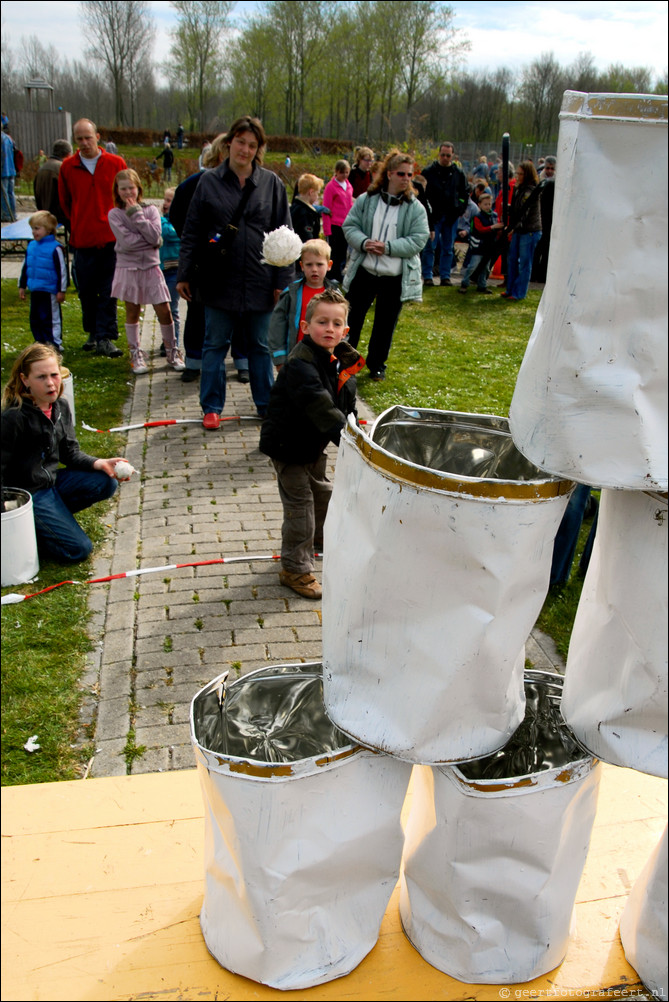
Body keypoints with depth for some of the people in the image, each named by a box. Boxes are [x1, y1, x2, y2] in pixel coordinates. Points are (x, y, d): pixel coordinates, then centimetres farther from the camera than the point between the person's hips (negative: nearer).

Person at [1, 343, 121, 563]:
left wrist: (99, 463, -12)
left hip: (53, 480, 8)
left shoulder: (61, 406, 0)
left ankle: (54, 516, 4)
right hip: (28, 493, -7)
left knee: (106, 483, -6)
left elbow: (70, 453, 6)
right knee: (78, 549, -11)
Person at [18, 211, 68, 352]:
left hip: (49, 291, -7)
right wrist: (22, 286, 20)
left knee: (51, 318, 0)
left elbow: (62, 270, -10)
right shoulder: (31, 246, 9)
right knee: (35, 319, 12)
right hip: (35, 290, 7)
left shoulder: (55, 248, -12)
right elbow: (25, 268, 19)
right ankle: (42, 343, 23)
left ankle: (55, 344, 8)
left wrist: (61, 290, -10)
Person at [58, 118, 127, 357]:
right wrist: (78, 225, 11)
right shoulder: (67, 167, 5)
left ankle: (104, 338, -1)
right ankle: (93, 333, 23)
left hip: (111, 238, -2)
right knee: (86, 291, 7)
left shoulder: (116, 163, 1)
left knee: (108, 292, -3)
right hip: (82, 239, 2)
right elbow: (65, 203, 15)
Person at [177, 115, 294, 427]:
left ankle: (266, 404, 26)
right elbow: (192, 232, 5)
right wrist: (185, 275, 2)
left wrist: (282, 279, -1)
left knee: (260, 345, 12)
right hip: (219, 281, 0)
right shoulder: (209, 182, 2)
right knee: (215, 344, 7)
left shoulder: (271, 183, 3)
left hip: (259, 281, 0)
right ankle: (212, 407, 18)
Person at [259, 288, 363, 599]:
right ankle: (295, 568, 15)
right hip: (289, 445, -8)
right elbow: (320, 408, -43)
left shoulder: (344, 363, -3)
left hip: (315, 444, 8)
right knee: (300, 506, -2)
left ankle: (321, 538, 55)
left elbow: (347, 406, 10)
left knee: (323, 492, 27)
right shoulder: (300, 364, -31)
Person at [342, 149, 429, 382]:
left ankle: (377, 364, 29)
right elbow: (350, 225, 1)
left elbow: (418, 240, -9)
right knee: (352, 318, 9)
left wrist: (387, 247, -19)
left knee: (385, 324, 11)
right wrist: (364, 242, -19)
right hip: (363, 271, 1)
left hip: (395, 277, 0)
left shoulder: (415, 208, -3)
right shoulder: (366, 200, -1)